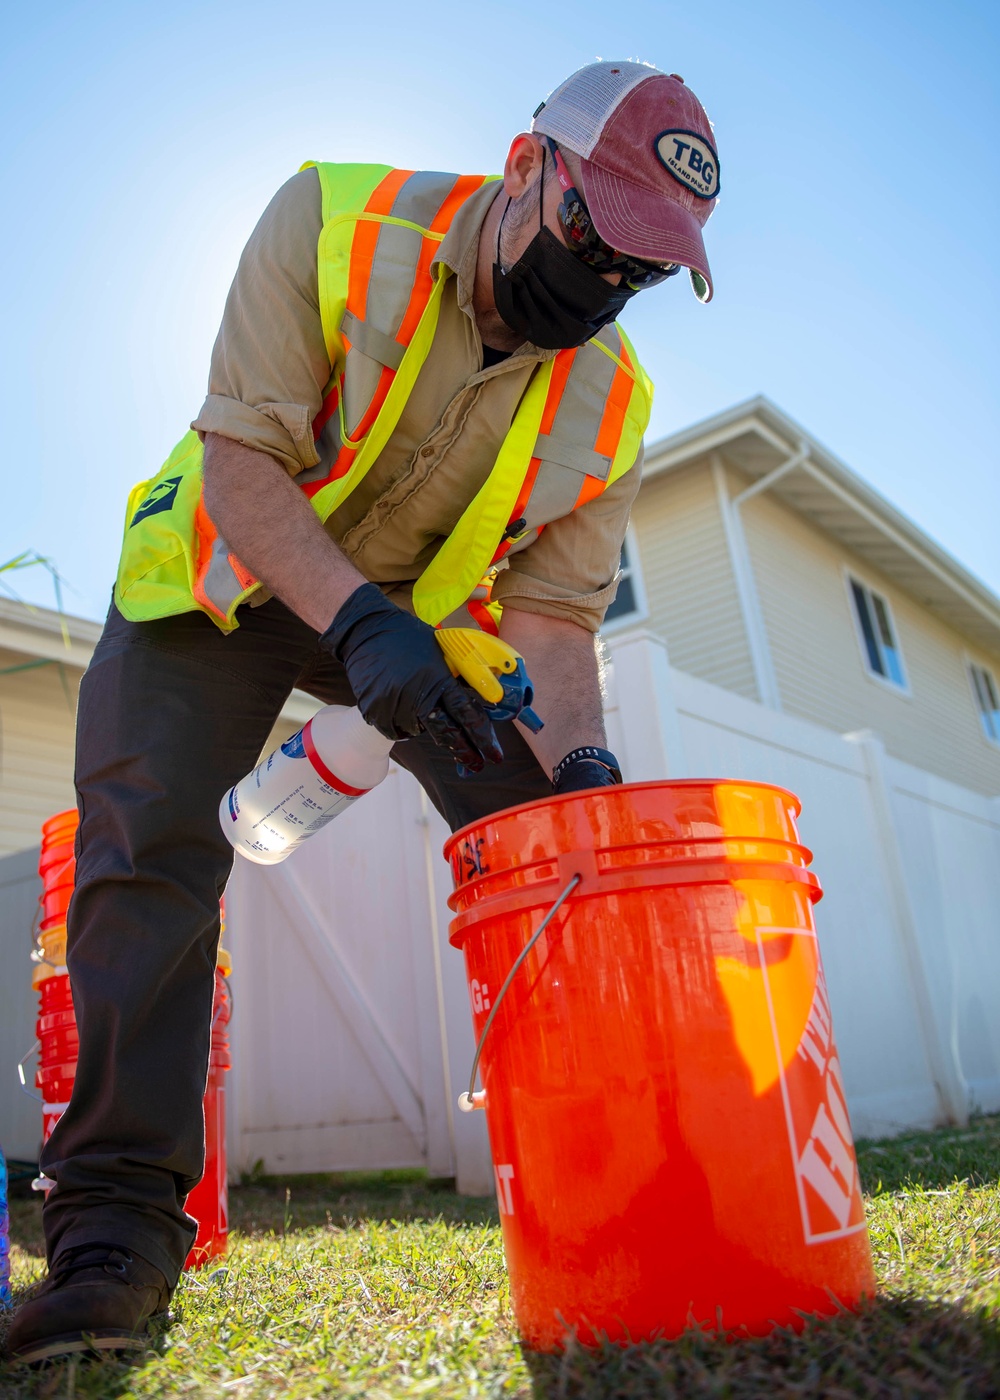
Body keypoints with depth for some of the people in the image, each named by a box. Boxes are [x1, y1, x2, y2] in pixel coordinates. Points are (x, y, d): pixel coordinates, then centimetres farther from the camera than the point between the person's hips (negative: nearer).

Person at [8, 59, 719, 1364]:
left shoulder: (608, 404, -11)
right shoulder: (334, 223, -20)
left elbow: (553, 612, -15)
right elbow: (241, 460, -27)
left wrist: (576, 758, -34)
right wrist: (359, 622, -42)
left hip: (420, 613, 3)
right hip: (223, 581, -2)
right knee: (148, 844, -17)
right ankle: (118, 1214, -8)